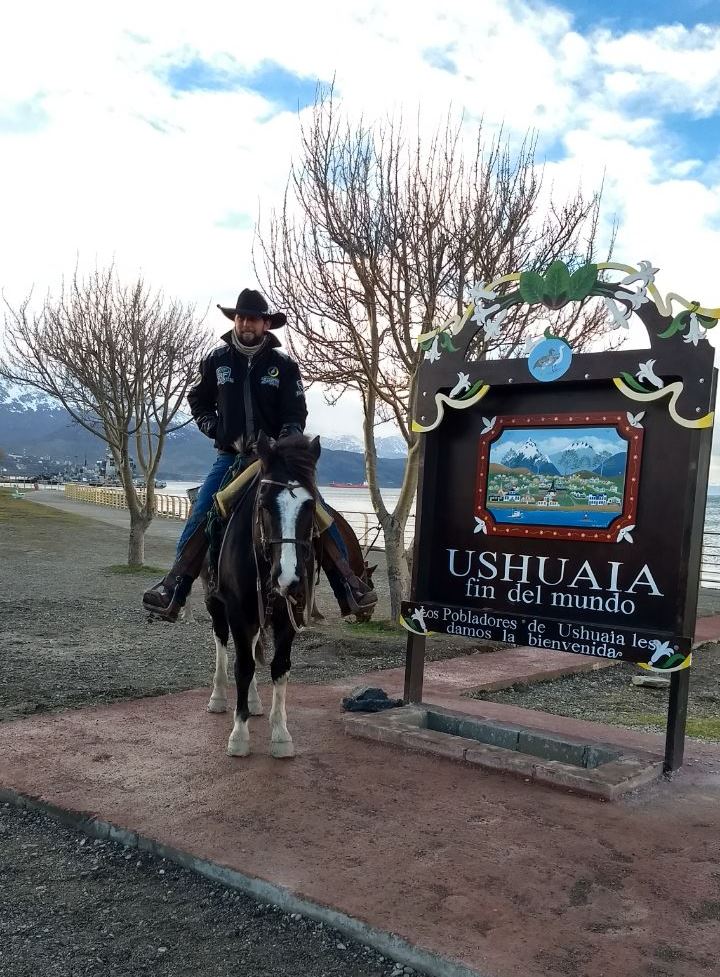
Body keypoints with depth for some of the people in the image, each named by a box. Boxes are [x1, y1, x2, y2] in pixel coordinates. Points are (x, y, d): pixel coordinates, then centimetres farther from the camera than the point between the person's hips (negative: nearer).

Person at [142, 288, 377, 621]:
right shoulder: (217, 360, 3)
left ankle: (347, 584, -7)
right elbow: (197, 401, 16)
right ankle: (173, 587, -8)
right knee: (200, 516, -13)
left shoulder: (284, 364, -2)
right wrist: (217, 430, 0)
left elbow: (296, 413, -2)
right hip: (231, 456, 1)